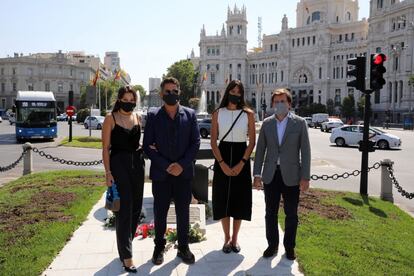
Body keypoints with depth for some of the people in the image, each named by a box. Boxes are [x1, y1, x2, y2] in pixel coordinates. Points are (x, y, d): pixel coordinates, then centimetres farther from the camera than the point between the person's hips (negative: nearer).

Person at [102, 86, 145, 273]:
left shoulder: (137, 118, 9)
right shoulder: (110, 118, -5)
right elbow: (105, 148, -7)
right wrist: (108, 172, -13)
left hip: (137, 164, 6)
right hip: (118, 165, -5)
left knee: (136, 207, 12)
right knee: (124, 209, -4)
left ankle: (125, 243, 33)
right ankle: (126, 255, 4)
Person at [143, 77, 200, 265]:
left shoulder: (189, 114, 3)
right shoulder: (153, 115, 0)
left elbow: (195, 143, 0)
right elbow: (148, 146, -3)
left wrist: (181, 165, -11)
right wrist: (166, 166, -12)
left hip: (184, 172, 1)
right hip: (160, 173, -1)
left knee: (183, 212, 10)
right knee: (160, 212, 10)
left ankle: (183, 247, 26)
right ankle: (159, 247, 28)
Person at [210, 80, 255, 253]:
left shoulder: (248, 114, 0)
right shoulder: (218, 113, 2)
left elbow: (252, 141, -1)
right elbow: (213, 141, 0)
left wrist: (241, 164, -11)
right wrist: (222, 164, -10)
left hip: (241, 158, 0)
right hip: (222, 157, 0)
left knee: (239, 199, 6)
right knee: (223, 199, 4)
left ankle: (234, 239, 22)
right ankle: (227, 238, 21)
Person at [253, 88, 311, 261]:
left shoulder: (300, 123, -2)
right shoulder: (266, 123, 5)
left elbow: (305, 151, -4)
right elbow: (260, 150, 6)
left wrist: (305, 177, -8)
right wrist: (257, 174, 1)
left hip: (291, 175, -2)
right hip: (270, 175, 2)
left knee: (291, 214, 9)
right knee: (270, 213, 10)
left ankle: (289, 246, 26)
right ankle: (272, 245, 26)